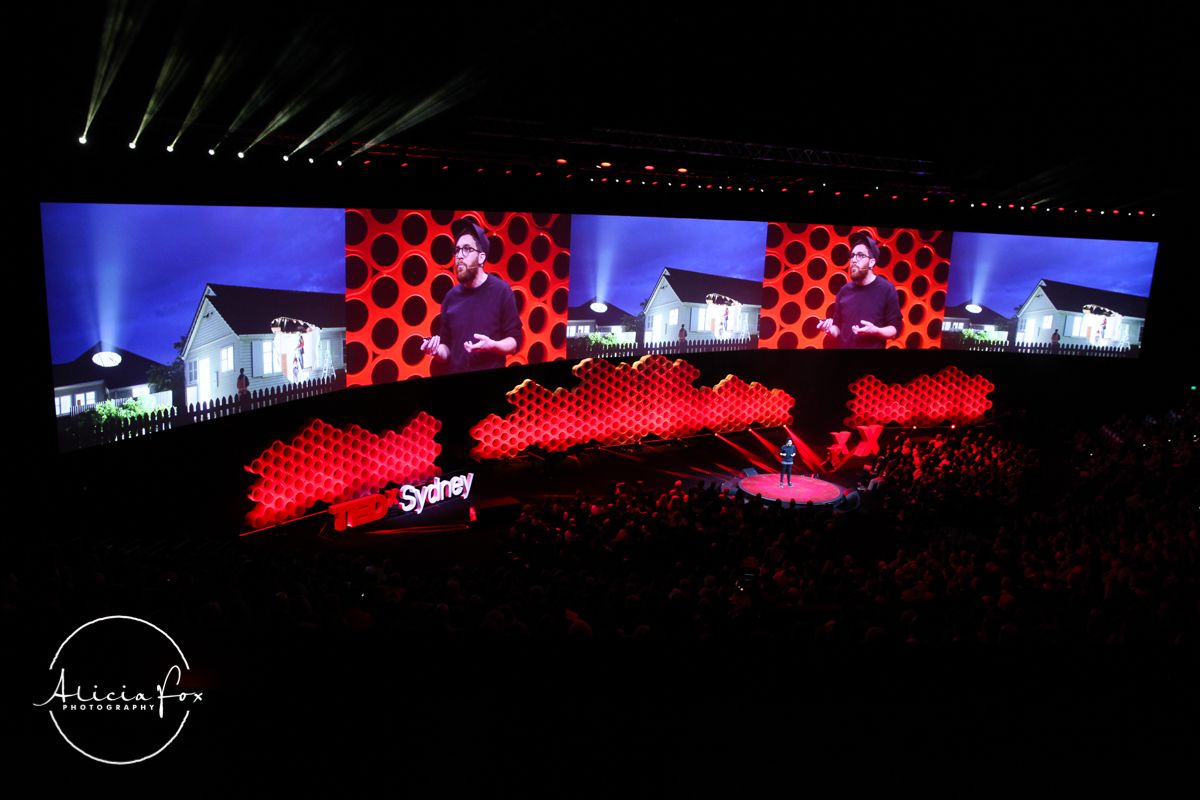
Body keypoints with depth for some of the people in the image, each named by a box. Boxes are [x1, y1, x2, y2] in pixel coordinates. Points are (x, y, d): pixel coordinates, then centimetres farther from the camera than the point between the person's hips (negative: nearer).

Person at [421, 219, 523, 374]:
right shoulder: (451, 296, 6)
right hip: (455, 377, 4)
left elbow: (515, 341, -5)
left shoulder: (501, 290, -6)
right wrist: (438, 351, -8)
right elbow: (447, 346, 12)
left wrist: (492, 345, -22)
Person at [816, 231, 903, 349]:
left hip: (873, 346, -4)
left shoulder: (886, 289, -7)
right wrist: (830, 330, -10)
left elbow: (895, 329, -7)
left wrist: (875, 330, -24)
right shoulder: (844, 290, 5)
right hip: (844, 346, 4)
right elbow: (838, 330, 11)